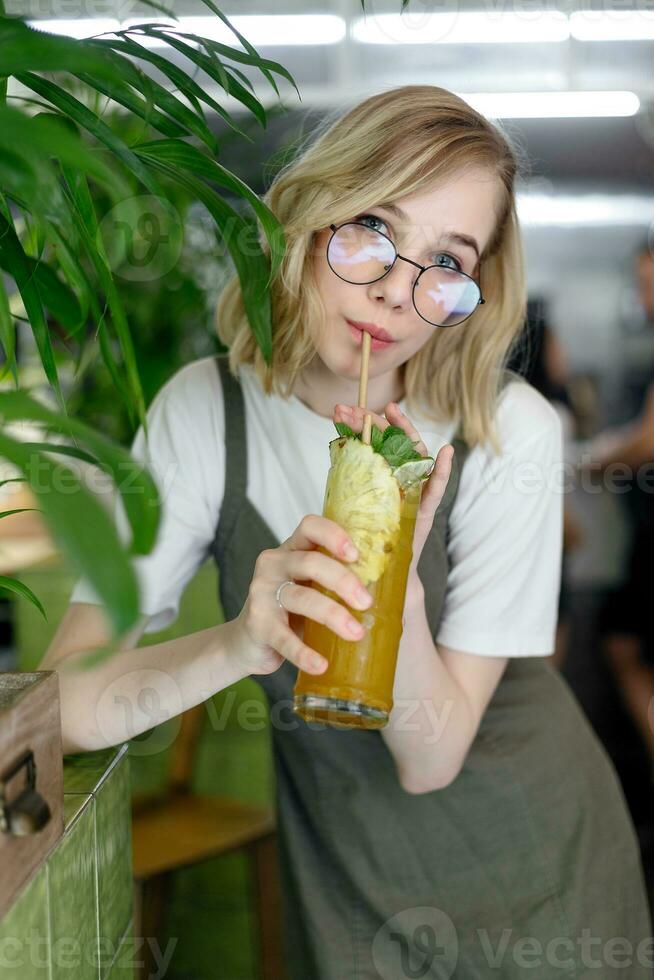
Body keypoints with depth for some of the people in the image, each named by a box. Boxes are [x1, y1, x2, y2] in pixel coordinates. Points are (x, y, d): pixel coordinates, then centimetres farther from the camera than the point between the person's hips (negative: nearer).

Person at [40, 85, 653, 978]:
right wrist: (236, 644, -41)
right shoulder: (204, 410, -16)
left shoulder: (509, 432, -22)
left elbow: (430, 760, -21)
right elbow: (63, 705, -23)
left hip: (530, 863, 0)